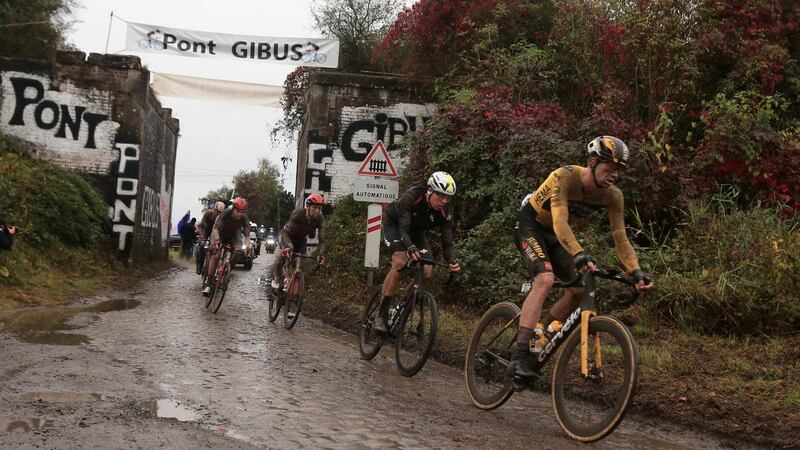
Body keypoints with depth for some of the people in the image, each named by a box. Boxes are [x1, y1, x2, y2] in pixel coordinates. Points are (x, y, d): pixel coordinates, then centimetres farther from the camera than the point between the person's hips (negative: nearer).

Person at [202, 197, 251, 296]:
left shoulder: (244, 219, -26)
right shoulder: (225, 213, -33)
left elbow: (247, 235, -26)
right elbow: (216, 228, -33)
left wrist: (247, 246, -45)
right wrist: (217, 240, -50)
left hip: (234, 235, 2)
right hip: (221, 233, -2)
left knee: (238, 250, -27)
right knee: (215, 256, -19)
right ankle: (208, 282, -15)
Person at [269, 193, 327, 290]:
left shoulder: (320, 219, -26)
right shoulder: (298, 213, -35)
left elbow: (322, 239, -27)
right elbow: (286, 231, -41)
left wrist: (321, 254, -45)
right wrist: (288, 247, -59)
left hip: (301, 240, 4)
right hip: (287, 235, -4)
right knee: (282, 254, -31)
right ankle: (276, 278, -11)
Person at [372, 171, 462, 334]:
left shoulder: (446, 211, -24)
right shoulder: (411, 197, -36)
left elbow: (447, 241, -24)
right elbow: (403, 229, -41)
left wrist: (452, 261, -44)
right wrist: (411, 248, -61)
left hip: (416, 231, 5)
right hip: (394, 225, -5)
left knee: (427, 271, -14)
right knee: (400, 263, -28)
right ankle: (381, 315, -23)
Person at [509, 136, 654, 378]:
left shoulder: (612, 195, -15)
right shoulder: (564, 177, -32)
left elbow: (620, 237, -14)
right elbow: (560, 223, -43)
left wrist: (636, 271, -28)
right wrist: (579, 254, -58)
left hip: (554, 234, 7)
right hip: (530, 225, -7)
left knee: (580, 288, -4)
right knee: (545, 280, -28)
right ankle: (520, 358, -31)